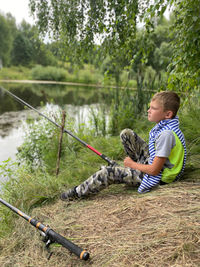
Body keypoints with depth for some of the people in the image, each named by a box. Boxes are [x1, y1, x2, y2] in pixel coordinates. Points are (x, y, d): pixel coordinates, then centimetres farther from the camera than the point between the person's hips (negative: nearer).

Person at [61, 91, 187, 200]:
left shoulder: (166, 134, -32)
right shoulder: (165, 123, -3)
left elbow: (154, 170, -28)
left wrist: (132, 164, -12)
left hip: (158, 176, -9)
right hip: (152, 161, 9)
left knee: (108, 173, -13)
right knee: (126, 134, 3)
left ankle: (77, 192, 9)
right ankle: (139, 164, 22)